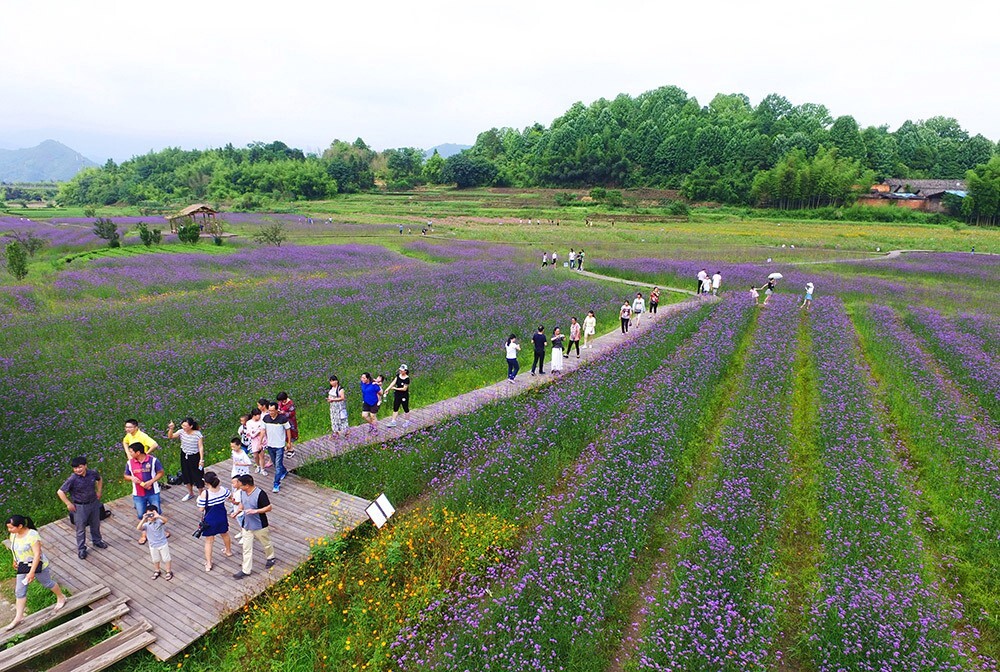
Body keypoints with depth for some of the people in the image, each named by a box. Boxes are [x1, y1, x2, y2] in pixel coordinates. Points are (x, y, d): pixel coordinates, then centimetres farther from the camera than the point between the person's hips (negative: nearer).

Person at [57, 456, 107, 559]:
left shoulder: (92, 473, -11)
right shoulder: (73, 479, -24)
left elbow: (99, 479, 13)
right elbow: (60, 492, -21)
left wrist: (99, 492, 8)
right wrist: (69, 504, -17)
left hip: (94, 503, 4)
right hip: (80, 507, -4)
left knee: (95, 525, 22)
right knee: (81, 529, 8)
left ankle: (97, 541, 44)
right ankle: (81, 549, 25)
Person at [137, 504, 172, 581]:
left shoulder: (159, 521, -19)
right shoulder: (146, 524, -12)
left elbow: (165, 520, -41)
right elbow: (138, 528, -29)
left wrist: (158, 516, -56)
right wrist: (143, 519, -37)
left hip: (163, 544, -3)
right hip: (153, 546, 3)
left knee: (166, 559, 12)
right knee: (155, 560, 23)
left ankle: (168, 572, 30)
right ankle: (157, 572, 47)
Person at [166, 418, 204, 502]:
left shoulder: (197, 434, -20)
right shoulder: (181, 432, -9)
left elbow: (201, 447, -16)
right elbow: (170, 436, -10)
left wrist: (201, 459, -17)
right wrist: (171, 429, -28)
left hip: (195, 457, -5)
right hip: (184, 456, 5)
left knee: (197, 476, 4)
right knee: (186, 475, 20)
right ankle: (190, 493, 41)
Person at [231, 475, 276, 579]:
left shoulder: (260, 494, -27)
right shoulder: (242, 492, -7)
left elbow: (268, 508, -22)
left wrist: (255, 511, -32)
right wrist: (237, 512, -6)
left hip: (259, 526, -5)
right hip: (246, 525, 5)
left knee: (266, 543, 19)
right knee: (246, 548, 11)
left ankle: (271, 558, 45)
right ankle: (245, 570, 23)